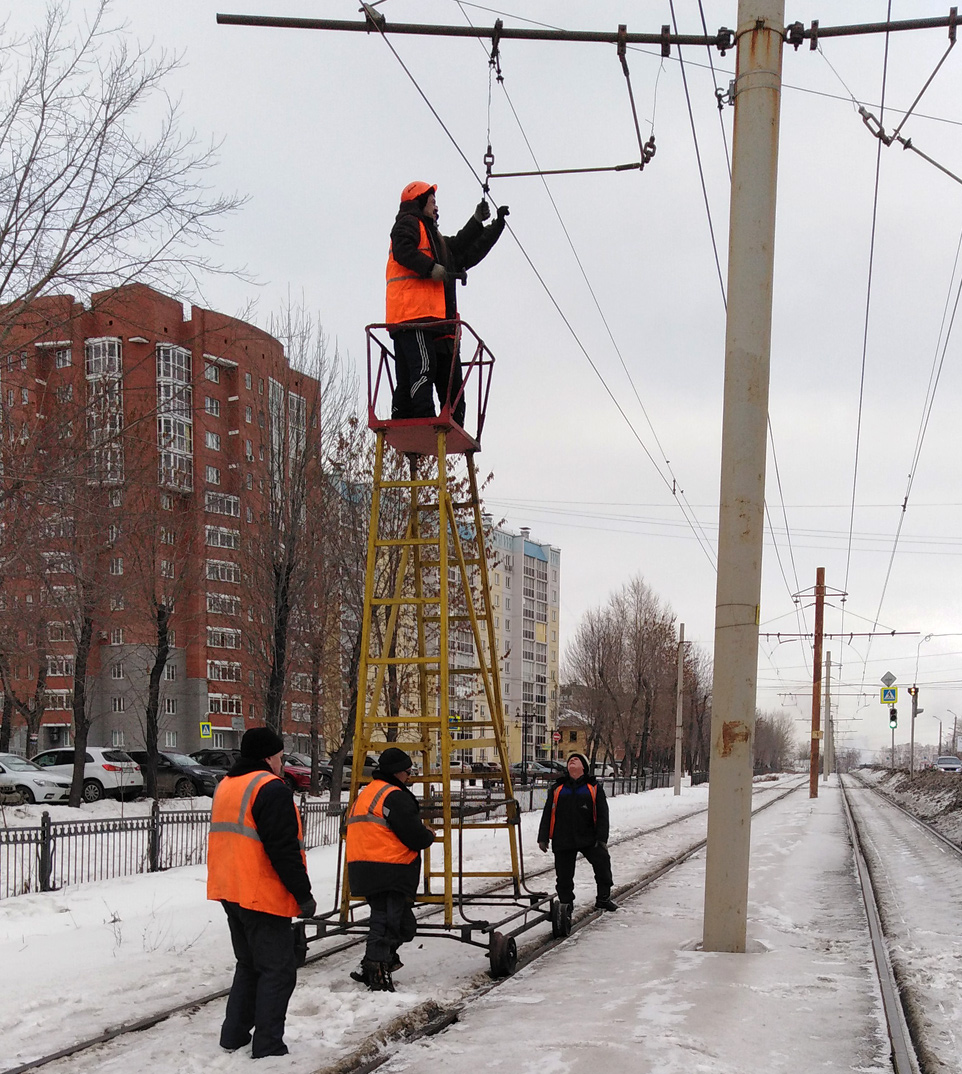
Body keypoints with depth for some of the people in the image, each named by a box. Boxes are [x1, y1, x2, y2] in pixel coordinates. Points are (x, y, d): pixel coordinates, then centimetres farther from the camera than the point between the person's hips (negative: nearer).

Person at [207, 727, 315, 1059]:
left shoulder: (226, 786, 14)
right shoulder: (271, 789, -16)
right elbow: (284, 850, -21)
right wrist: (303, 894, -15)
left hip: (231, 893, 9)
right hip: (263, 896, -9)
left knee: (248, 965, 20)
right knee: (277, 970, -2)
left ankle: (234, 1036, 22)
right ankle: (268, 1047, -2)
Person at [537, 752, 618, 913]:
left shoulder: (594, 788, 8)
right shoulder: (557, 789, 13)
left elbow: (602, 815, 2)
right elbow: (547, 814, 12)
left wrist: (601, 838, -8)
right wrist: (543, 838, 5)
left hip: (588, 838, -1)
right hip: (563, 840, 2)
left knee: (602, 860, -18)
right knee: (564, 874, 2)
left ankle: (603, 899, -4)